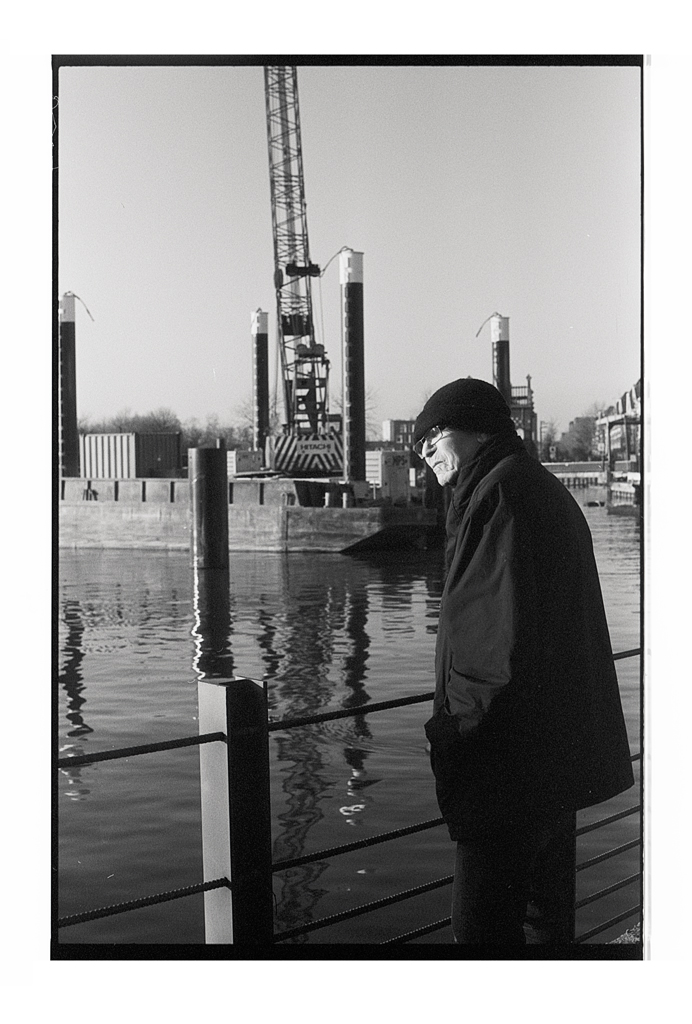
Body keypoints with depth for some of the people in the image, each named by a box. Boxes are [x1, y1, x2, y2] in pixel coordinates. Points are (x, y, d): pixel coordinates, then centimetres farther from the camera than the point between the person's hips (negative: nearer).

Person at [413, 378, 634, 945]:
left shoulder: (498, 492, -14)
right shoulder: (546, 489, 17)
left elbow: (500, 634, -23)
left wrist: (458, 725, -18)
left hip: (509, 757, -11)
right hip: (562, 749, 11)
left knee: (484, 923, -7)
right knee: (548, 912, 21)